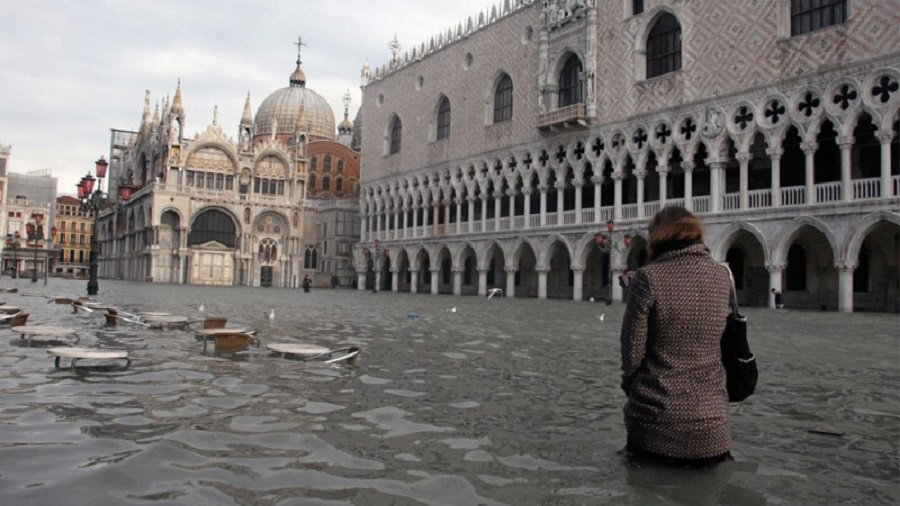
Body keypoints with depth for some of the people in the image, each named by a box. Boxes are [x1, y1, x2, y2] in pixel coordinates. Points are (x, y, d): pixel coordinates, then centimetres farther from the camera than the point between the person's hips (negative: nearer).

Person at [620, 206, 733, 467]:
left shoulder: (648, 277, -12)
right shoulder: (722, 276, 2)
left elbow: (633, 350, -9)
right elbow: (720, 342, 12)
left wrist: (630, 384, 9)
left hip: (656, 419, -3)